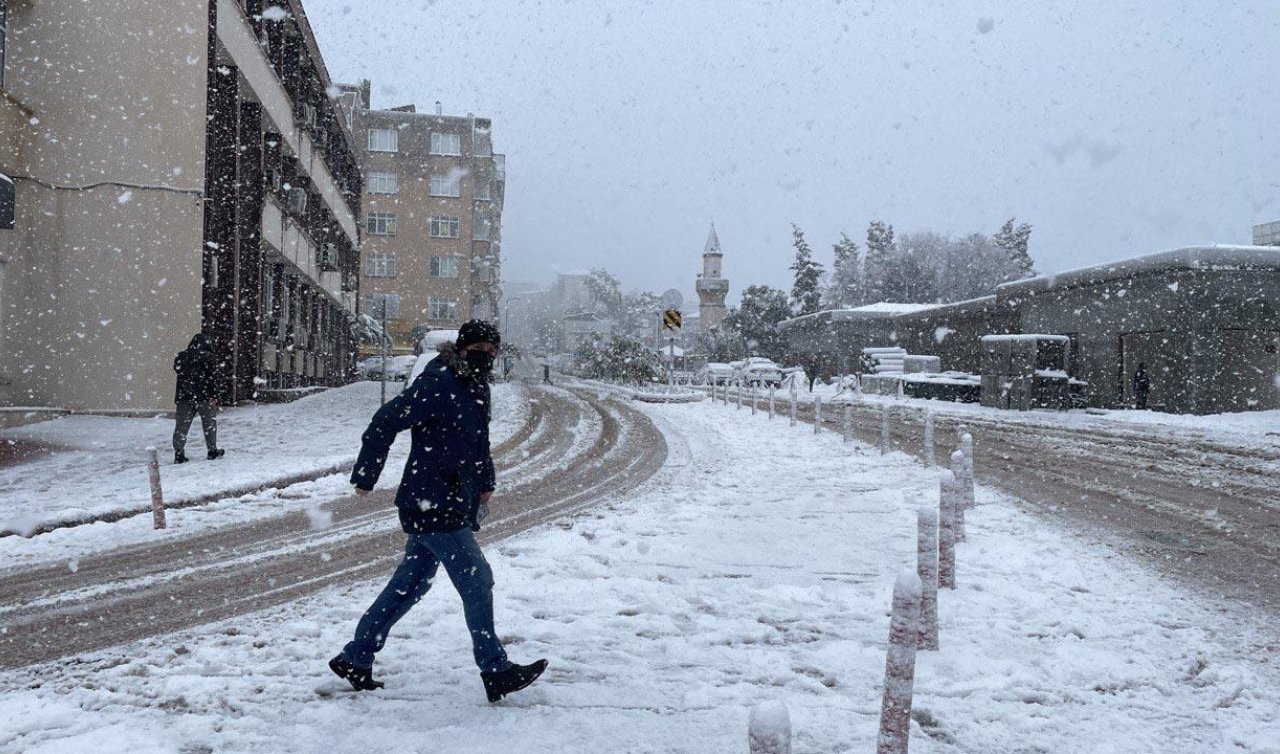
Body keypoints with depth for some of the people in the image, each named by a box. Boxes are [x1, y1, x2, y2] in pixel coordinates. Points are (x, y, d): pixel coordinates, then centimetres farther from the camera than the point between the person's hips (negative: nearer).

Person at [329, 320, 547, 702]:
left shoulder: (477, 388, 14)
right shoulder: (437, 384, -16)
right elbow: (384, 423, -16)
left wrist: (484, 483, 17)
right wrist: (365, 477, -12)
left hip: (454, 506, 10)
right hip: (433, 505, -9)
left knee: (410, 584, 14)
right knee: (476, 581, -7)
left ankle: (356, 658, 25)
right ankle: (496, 671, 2)